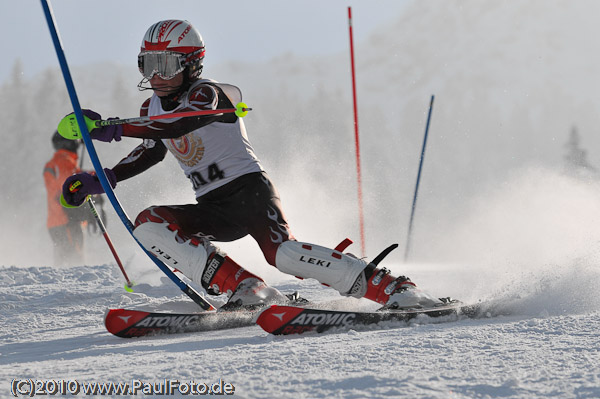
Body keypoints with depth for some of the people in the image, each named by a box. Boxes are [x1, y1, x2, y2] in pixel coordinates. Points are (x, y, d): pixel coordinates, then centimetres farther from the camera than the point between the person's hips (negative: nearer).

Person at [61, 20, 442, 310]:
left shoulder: (206, 93, -13)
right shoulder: (152, 108, 12)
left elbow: (183, 122, -34)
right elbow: (151, 150, 30)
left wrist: (115, 129, -42)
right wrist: (103, 179, 15)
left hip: (249, 188, -8)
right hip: (212, 209, 8)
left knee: (282, 252, -32)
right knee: (148, 224, -15)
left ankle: (396, 289, -29)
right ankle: (246, 290, -25)